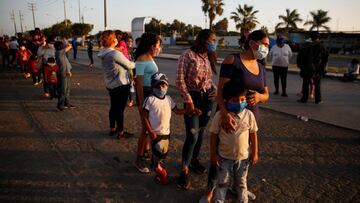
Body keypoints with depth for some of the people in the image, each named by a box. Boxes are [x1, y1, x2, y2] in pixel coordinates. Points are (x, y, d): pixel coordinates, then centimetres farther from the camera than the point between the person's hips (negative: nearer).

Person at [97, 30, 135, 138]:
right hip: (121, 85, -8)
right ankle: (120, 132, 16)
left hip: (110, 85, 8)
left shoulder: (103, 53, 1)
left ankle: (112, 129, 35)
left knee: (113, 107, 21)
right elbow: (129, 66, -12)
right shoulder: (116, 54, -23)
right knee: (120, 109, 4)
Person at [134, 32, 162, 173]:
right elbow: (139, 83, -19)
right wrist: (141, 103, -20)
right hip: (145, 93, -9)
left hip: (153, 93, 9)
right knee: (146, 127, -2)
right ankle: (139, 159, 11)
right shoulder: (141, 60, -16)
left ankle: (146, 151, 35)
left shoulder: (150, 58, 9)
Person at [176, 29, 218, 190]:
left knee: (201, 131, 14)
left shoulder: (209, 57, 8)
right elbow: (180, 80, -14)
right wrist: (188, 101, -16)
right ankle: (184, 170, 8)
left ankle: (195, 160, 34)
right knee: (192, 135, -7)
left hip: (207, 98, 6)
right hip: (193, 98, -6)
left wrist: (215, 89, 0)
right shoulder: (188, 55, -12)